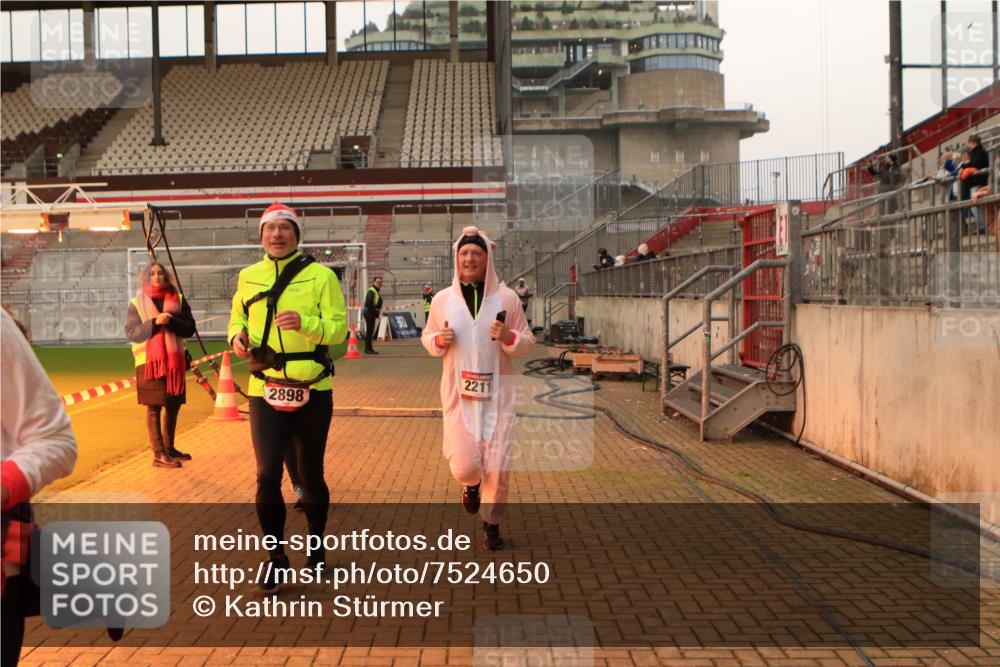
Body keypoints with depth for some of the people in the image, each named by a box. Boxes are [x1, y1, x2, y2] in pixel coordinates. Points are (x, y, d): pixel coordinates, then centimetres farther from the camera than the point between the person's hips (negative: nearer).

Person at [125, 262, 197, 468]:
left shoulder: (178, 299, 8)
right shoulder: (137, 303, 1)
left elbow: (189, 328, 0)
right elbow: (131, 332, -7)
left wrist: (171, 321, -18)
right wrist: (155, 322, -20)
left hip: (175, 360, 4)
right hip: (149, 360, -4)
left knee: (173, 405, 11)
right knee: (154, 407, -4)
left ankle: (169, 447, 26)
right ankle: (158, 454, -1)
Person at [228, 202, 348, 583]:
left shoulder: (321, 275, -5)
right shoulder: (249, 277, 5)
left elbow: (338, 328, -10)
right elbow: (238, 316, 20)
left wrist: (304, 322, -28)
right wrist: (237, 336, -2)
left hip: (312, 391, -1)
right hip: (264, 391, 2)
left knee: (311, 474, 11)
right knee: (268, 474, -5)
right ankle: (276, 557, 11)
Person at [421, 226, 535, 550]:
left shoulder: (506, 298, -1)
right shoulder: (442, 299, 3)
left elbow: (527, 343, 5)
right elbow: (427, 337, 15)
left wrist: (508, 337, -17)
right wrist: (439, 340, -8)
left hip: (498, 393, 0)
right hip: (458, 394, 1)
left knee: (498, 467, -1)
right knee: (464, 466, -6)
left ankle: (492, 523, 25)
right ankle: (472, 485, 34)